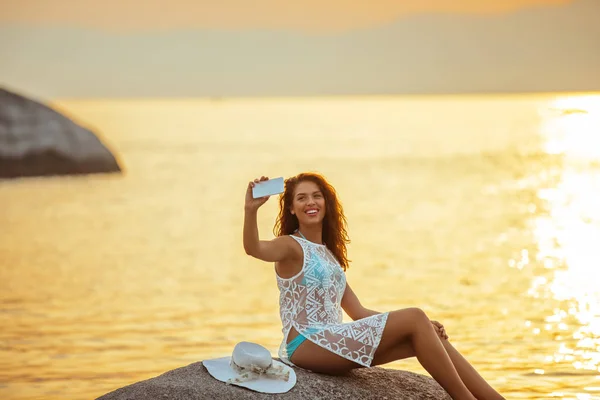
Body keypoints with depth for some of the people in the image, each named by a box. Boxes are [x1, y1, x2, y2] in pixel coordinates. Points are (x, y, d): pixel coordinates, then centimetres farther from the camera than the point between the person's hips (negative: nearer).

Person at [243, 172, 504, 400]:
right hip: (306, 344, -7)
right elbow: (254, 249, -25)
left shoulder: (329, 255, 21)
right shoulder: (292, 246, -1)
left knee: (430, 335, -6)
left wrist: (423, 327, 9)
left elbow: (358, 313, 19)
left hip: (331, 343, 7)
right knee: (414, 318, -17)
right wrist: (250, 210, -44)